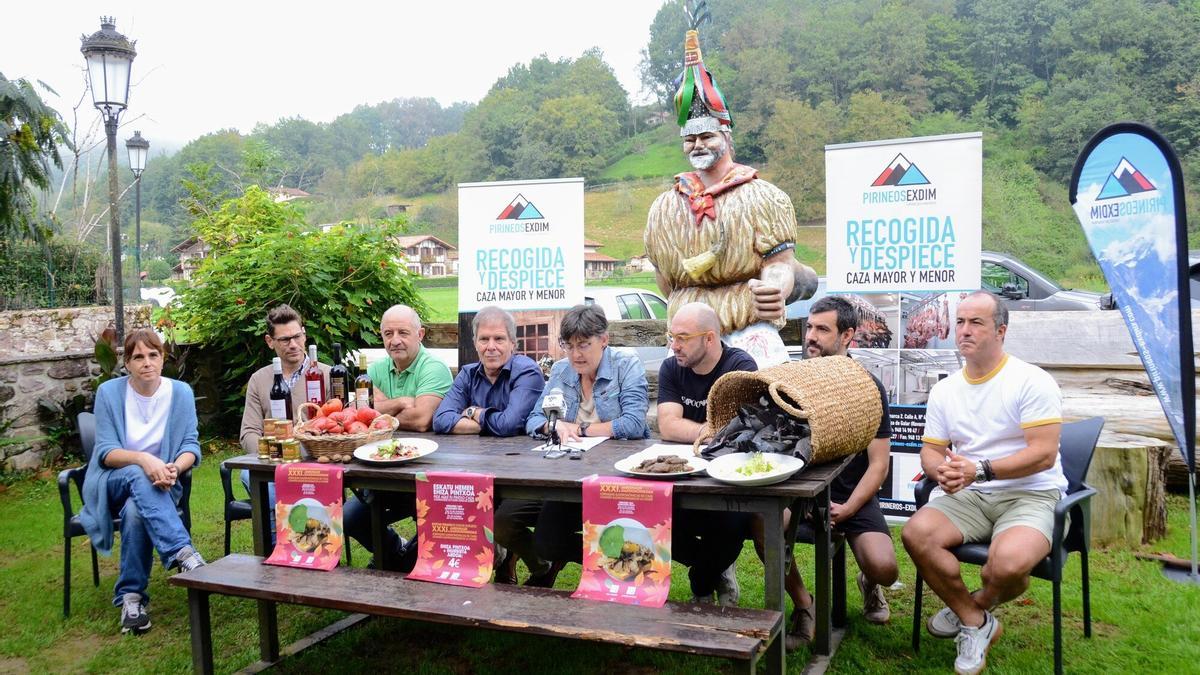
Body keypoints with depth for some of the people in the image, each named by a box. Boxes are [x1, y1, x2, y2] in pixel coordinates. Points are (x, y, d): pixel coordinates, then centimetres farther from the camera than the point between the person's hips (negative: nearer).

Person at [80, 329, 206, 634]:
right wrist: (143, 459, -31)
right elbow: (106, 452, -10)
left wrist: (175, 468, -29)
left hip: (160, 484, 1)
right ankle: (183, 553, -48)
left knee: (136, 511, -36)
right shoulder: (109, 392, -4)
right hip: (113, 483, -1)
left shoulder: (181, 392, -1)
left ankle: (131, 597, -27)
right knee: (137, 476, -38)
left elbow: (191, 446, -5)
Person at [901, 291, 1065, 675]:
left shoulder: (1032, 381, -8)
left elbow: (1043, 455, -15)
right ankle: (976, 623, -1)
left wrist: (980, 469, -25)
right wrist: (942, 471, -15)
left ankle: (971, 607, 6)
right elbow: (930, 451, 11)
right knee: (915, 534, -23)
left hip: (1031, 495, -5)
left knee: (1007, 564, -34)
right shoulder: (944, 390, 11)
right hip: (969, 497, 5)